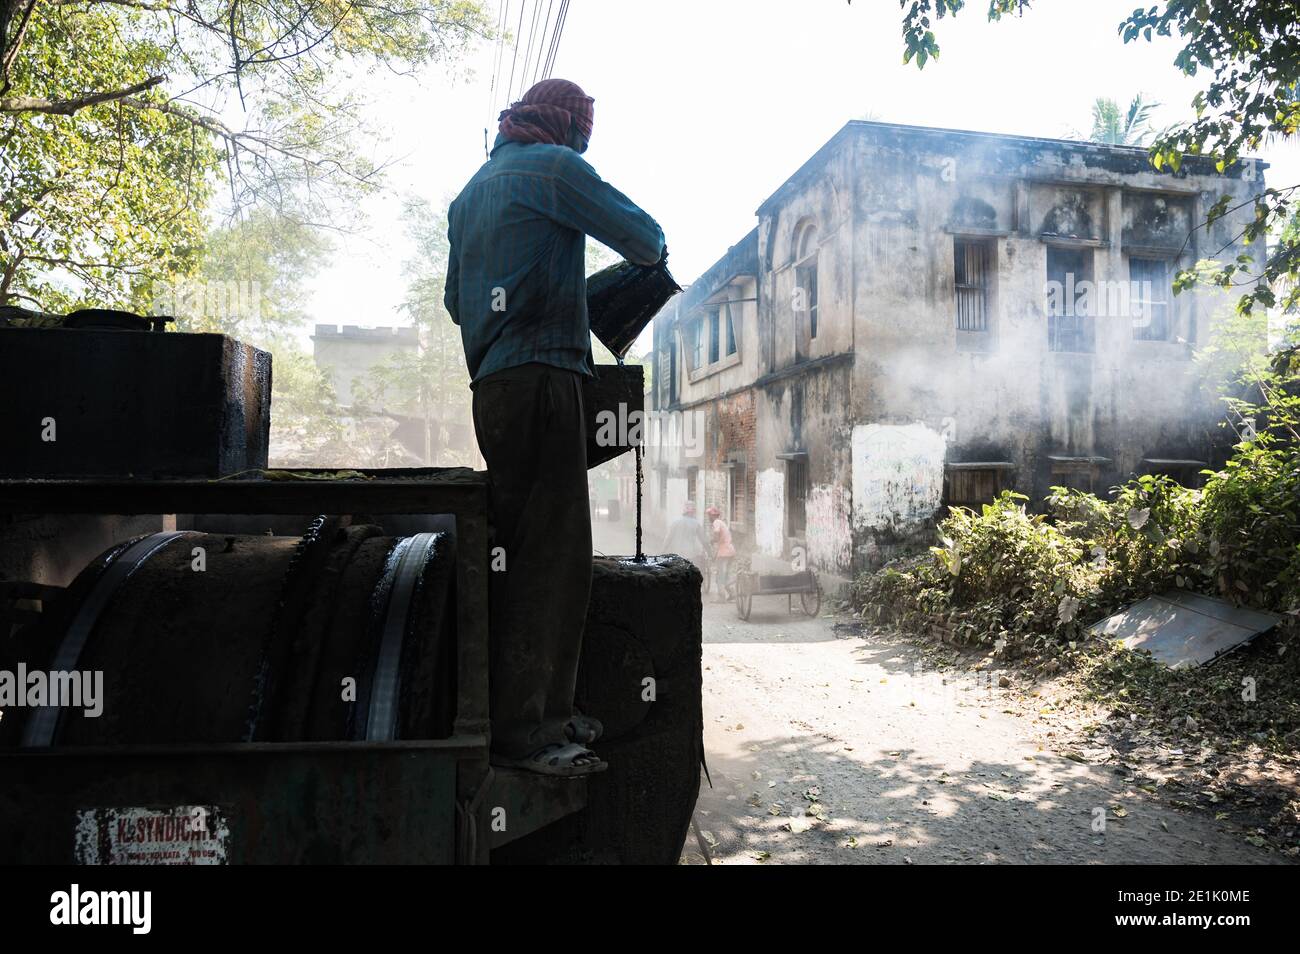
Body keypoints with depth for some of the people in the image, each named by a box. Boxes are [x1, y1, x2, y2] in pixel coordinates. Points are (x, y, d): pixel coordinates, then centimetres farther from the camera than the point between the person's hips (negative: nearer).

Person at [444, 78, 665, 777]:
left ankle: (543, 711, 18)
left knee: (531, 552, 12)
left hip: (491, 383, 10)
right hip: (540, 376, -9)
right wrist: (648, 254, 20)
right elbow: (642, 236, -2)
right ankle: (522, 732, -7)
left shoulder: (471, 191, 26)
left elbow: (456, 300, 28)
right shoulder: (552, 165, 0)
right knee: (550, 555, -9)